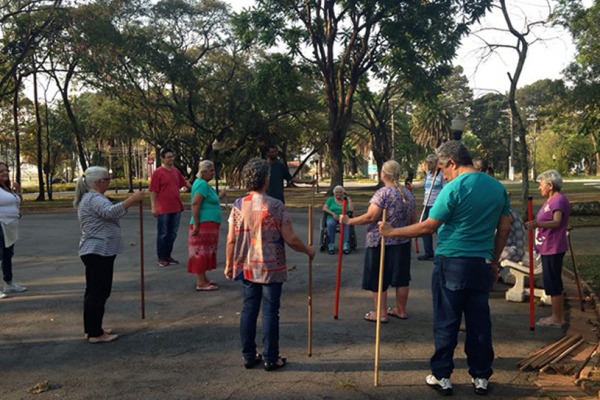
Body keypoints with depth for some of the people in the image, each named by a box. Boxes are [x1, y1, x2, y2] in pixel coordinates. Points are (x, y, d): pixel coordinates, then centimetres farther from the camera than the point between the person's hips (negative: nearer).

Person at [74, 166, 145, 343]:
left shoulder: (91, 197, 19)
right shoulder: (94, 198, -16)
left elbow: (109, 214, 19)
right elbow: (110, 212, -35)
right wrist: (131, 200, -37)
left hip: (95, 252, 11)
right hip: (99, 252, -11)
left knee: (94, 291, 16)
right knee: (99, 292, -6)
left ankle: (92, 328, 24)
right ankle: (95, 333, 0)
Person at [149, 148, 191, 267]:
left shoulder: (176, 171, 9)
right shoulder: (157, 172, -10)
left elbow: (185, 183, 22)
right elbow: (153, 191, -12)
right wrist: (153, 207, -16)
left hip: (176, 208, 6)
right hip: (163, 209, -6)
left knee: (172, 234, 13)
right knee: (163, 234, 3)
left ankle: (168, 255, 24)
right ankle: (160, 258, 14)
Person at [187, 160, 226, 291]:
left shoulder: (204, 183, 17)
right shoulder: (202, 184, -14)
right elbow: (195, 204, -23)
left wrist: (219, 196, 23)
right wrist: (196, 225, -25)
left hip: (209, 225, 10)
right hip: (204, 224, -10)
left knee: (205, 251, 15)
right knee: (202, 252, -7)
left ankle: (202, 279, 23)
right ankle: (201, 283, -4)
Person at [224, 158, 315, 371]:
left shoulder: (238, 205, -2)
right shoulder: (276, 206, -13)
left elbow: (231, 239, -1)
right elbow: (290, 239, -12)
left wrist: (229, 264, 11)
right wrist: (308, 250, 5)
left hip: (247, 268, 4)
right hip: (272, 268, -4)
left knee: (249, 310, 12)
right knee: (270, 312, 5)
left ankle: (249, 356, 21)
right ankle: (271, 358, 13)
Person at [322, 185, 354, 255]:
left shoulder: (346, 200, 15)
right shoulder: (331, 199, 15)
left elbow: (351, 210, 0)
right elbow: (324, 208, 1)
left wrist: (349, 200, 1)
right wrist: (333, 214, -13)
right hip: (332, 217, 0)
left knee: (346, 223, -36)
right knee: (330, 223, -36)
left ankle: (345, 245, -44)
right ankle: (331, 245, -32)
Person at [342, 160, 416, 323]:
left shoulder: (383, 193, -16)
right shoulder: (408, 193, 6)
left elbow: (370, 217, -23)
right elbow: (413, 220, 11)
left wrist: (349, 221, -13)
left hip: (381, 243, -7)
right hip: (403, 243, 7)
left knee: (378, 279, 4)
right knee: (401, 277, 15)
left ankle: (381, 313, 9)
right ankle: (401, 310, 25)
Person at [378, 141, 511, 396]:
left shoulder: (454, 188, -13)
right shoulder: (498, 187, 7)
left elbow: (428, 226, -14)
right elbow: (504, 228, 11)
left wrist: (392, 232, -5)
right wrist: (494, 262, 19)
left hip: (452, 263, -5)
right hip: (482, 265, 6)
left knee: (446, 322, 4)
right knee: (479, 322, 12)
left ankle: (442, 377, 13)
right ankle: (481, 377, 20)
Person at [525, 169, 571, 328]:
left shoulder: (559, 200, -17)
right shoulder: (552, 200, 15)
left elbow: (556, 222, -31)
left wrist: (538, 224, -46)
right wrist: (535, 223, 33)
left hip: (553, 249, -11)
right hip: (548, 248, 11)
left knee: (553, 283, -4)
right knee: (553, 283, 15)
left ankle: (557, 319, 4)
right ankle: (558, 316, 23)